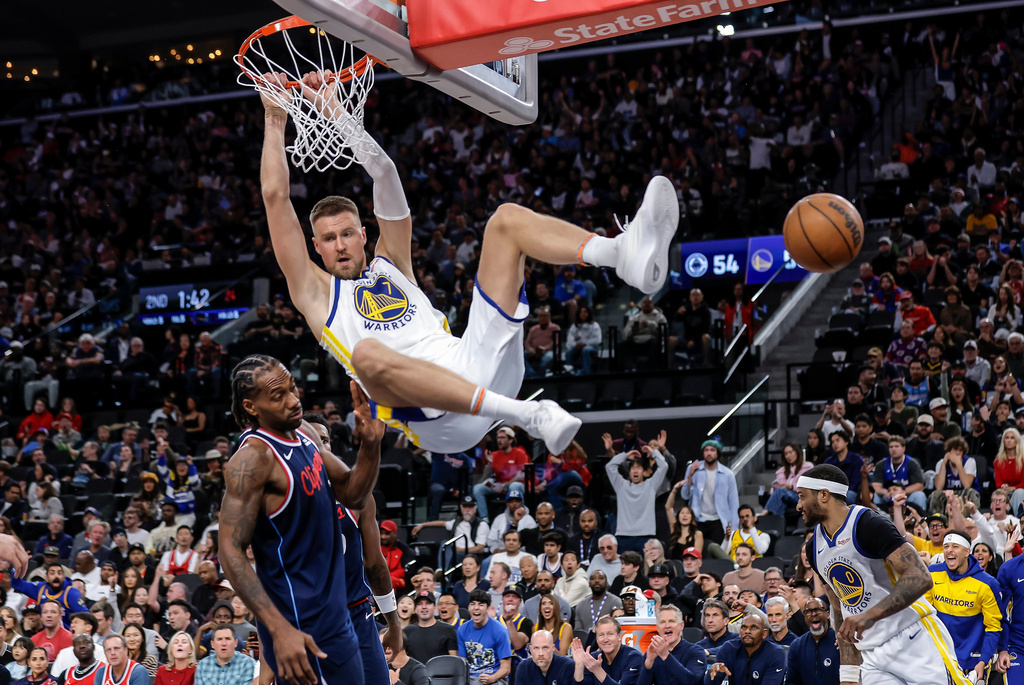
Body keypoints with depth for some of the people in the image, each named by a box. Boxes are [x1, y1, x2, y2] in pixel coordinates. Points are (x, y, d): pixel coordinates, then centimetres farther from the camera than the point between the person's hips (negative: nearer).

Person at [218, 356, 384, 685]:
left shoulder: (305, 433, 7)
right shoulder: (253, 458, -20)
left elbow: (351, 495, 14)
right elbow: (231, 552, -23)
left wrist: (370, 445, -7)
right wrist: (280, 630, -30)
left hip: (332, 611, 9)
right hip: (302, 626, -9)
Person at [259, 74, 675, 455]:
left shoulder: (390, 265, 30)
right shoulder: (314, 291, 19)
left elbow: (384, 171, 23)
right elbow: (275, 195, 13)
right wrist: (276, 119, 17)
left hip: (481, 368, 5)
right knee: (368, 353, -42)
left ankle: (626, 254, -28)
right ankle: (529, 416, -50)